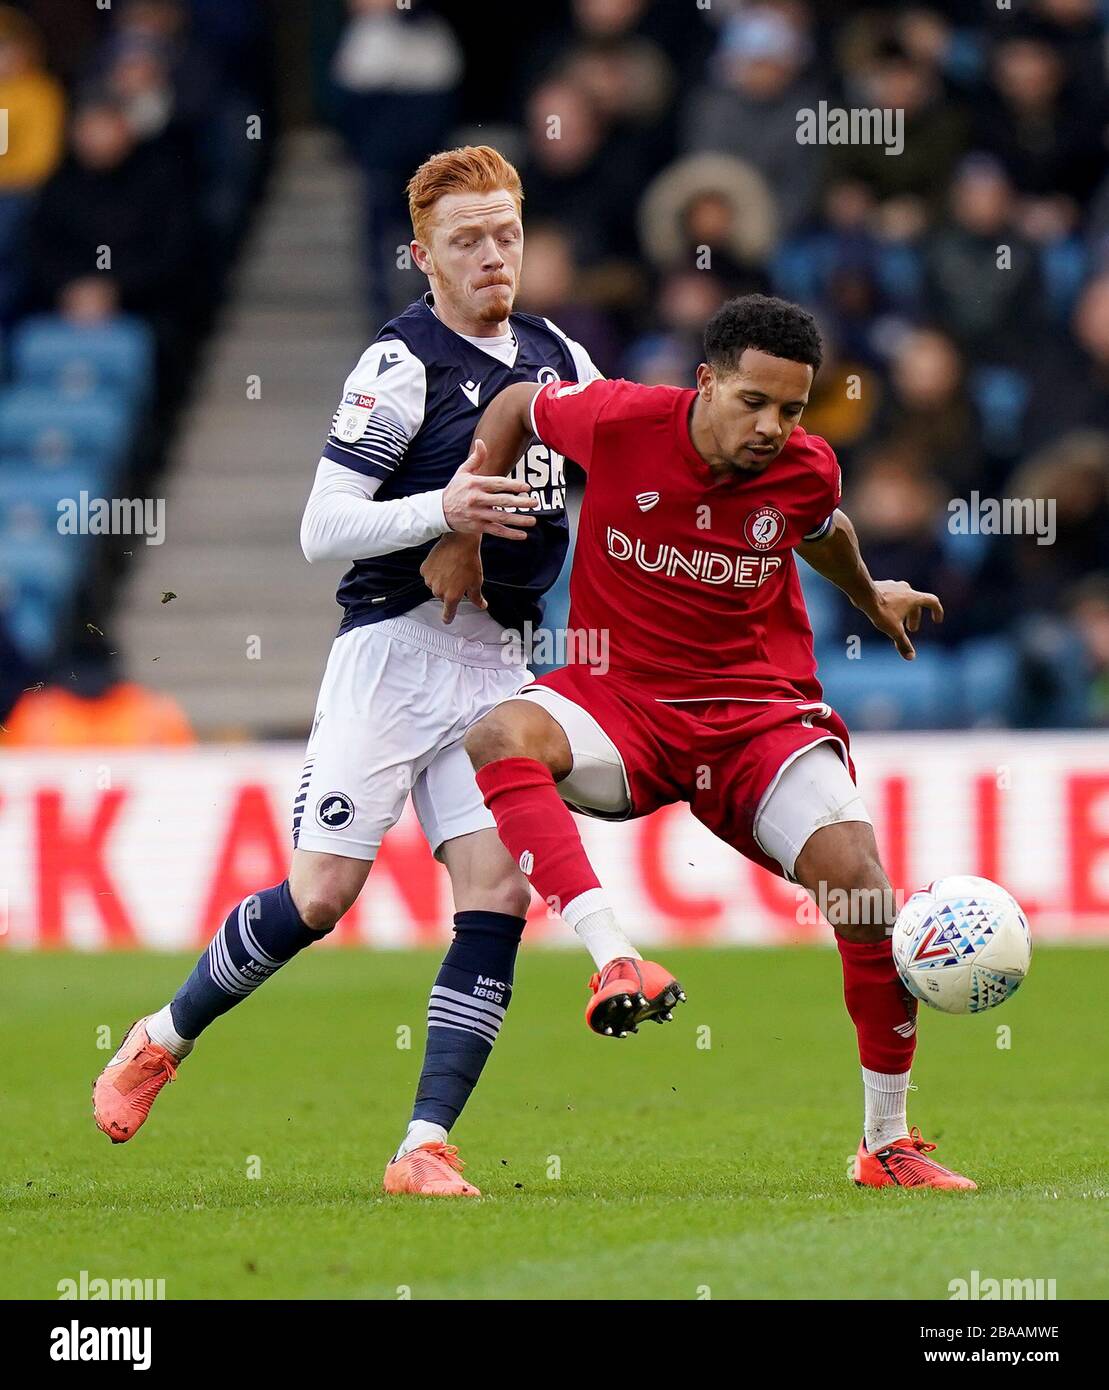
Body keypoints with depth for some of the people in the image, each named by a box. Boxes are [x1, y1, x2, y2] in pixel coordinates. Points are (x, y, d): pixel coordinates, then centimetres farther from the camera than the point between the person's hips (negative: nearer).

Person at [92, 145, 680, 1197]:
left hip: (497, 659, 6)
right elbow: (321, 529, -14)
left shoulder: (559, 359, 10)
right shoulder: (400, 366, -10)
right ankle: (163, 1040, 16)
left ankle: (425, 1148, -8)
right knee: (320, 895, -8)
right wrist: (441, 510, -27)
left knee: (498, 894, -9)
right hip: (393, 647, -5)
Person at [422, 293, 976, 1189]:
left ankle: (887, 1142, -3)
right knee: (501, 739, -34)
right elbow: (514, 406, 9)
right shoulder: (618, 422, -12)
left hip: (762, 709, 1)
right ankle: (612, 957, -48)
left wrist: (870, 595, 40)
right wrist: (465, 534, 3)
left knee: (856, 877, -20)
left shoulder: (806, 471, -6)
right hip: (620, 696, -1)